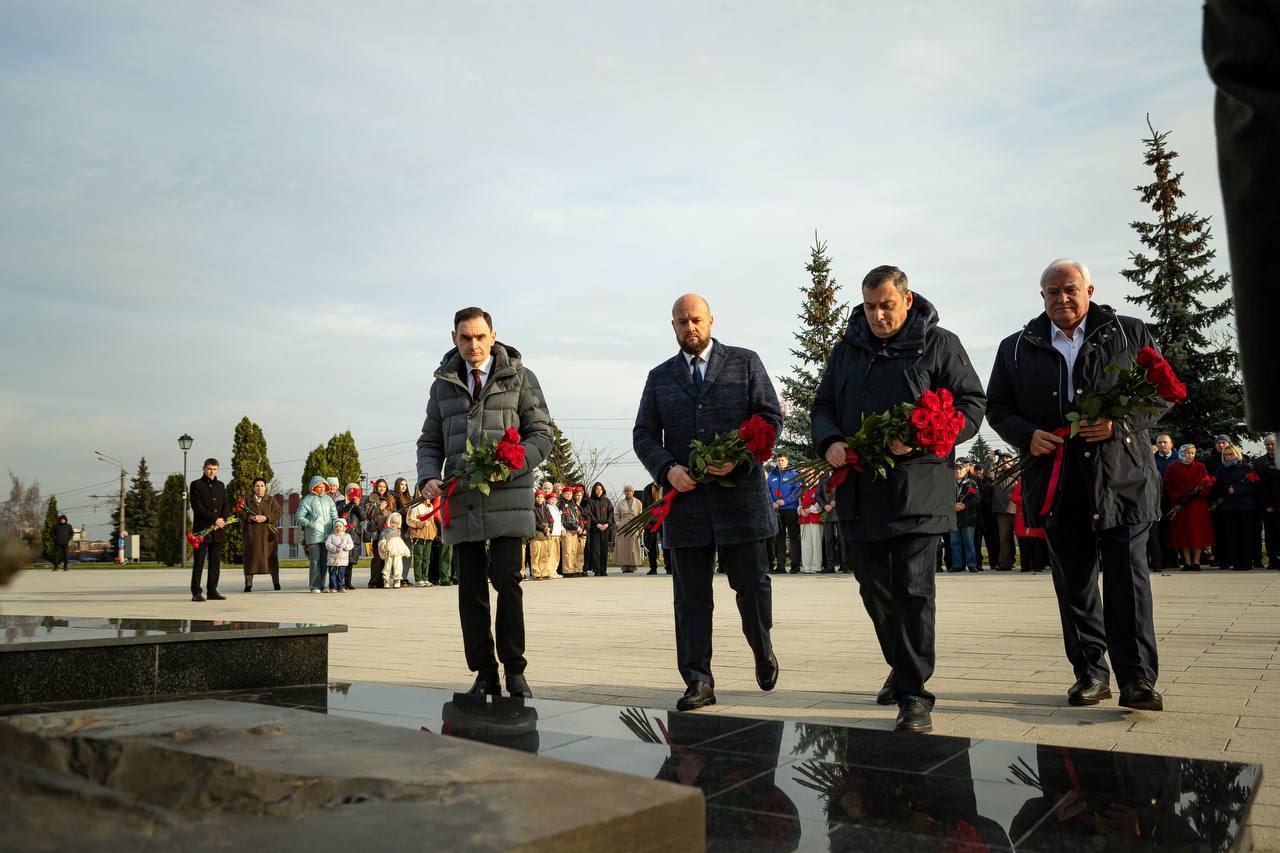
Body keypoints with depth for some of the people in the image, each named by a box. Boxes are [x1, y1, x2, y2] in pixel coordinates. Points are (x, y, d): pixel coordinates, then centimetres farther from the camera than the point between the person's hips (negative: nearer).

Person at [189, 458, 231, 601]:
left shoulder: (220, 485, 17)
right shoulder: (196, 485, 1)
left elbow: (226, 506, 13)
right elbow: (197, 507, -9)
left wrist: (223, 519, -6)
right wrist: (215, 518, -14)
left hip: (218, 530, 5)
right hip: (202, 529, -5)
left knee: (215, 561, 5)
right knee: (199, 562, -4)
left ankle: (213, 591, 10)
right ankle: (196, 593, -2)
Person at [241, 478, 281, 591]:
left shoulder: (272, 499, 11)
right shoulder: (247, 500, 14)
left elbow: (277, 513, 1)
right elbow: (241, 514, 3)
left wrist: (266, 518, -14)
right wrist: (251, 517, -15)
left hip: (268, 533, -1)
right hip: (251, 533, 1)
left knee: (271, 556, -1)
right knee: (251, 556, -3)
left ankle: (276, 582, 7)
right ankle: (248, 584, 2)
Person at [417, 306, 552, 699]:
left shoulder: (519, 377, 7)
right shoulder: (443, 385, 16)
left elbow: (540, 434, 3)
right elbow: (430, 442, 18)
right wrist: (428, 478, -2)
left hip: (507, 496, -3)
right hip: (461, 501, 3)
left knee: (505, 578, -11)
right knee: (470, 589, 4)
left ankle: (514, 670, 2)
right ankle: (484, 674, 13)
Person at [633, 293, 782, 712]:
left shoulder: (745, 362, 8)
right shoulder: (659, 378, 14)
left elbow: (770, 416, 3)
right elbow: (643, 436, 11)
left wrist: (741, 457, -13)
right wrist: (667, 469, -9)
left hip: (741, 493, -2)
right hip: (686, 497, 2)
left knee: (752, 583, 2)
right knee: (691, 596, 2)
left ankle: (763, 652, 30)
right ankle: (698, 682, 8)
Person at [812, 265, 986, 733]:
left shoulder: (939, 345, 2)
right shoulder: (847, 349, 14)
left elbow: (972, 405, -1)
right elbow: (822, 407, 18)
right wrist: (830, 442, -5)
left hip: (916, 491, -5)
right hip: (858, 491, 5)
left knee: (912, 591, -8)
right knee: (875, 590, 15)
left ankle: (914, 695, -3)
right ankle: (902, 667, 35)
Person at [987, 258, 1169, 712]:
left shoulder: (1130, 334, 7)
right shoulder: (1016, 348, 10)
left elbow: (1162, 393, 6)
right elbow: (997, 407, 13)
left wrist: (1121, 424, -12)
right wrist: (1027, 435, -7)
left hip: (1122, 479, -2)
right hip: (1057, 487, 2)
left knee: (1128, 579, -4)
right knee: (1074, 584, 8)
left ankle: (1138, 679, 2)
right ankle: (1091, 673, 19)